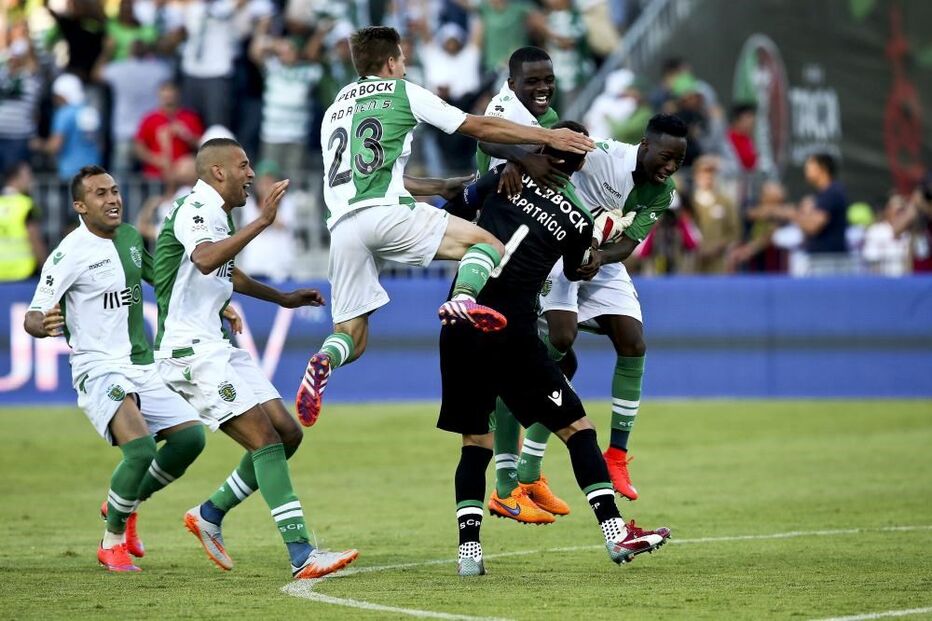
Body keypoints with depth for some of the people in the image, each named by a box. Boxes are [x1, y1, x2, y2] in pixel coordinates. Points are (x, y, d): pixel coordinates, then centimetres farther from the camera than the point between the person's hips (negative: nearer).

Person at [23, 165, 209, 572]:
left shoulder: (131, 238, 8)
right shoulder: (69, 254, -14)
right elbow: (32, 318, -17)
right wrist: (42, 325, -41)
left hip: (143, 367, 8)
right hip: (98, 369, -7)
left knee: (191, 436, -3)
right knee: (140, 449, -25)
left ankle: (125, 505, 19)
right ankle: (112, 543, -4)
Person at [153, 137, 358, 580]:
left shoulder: (217, 214, 18)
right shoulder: (196, 209, -13)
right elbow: (205, 260, -37)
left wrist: (282, 298, 41)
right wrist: (261, 222, -40)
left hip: (218, 347, 10)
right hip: (190, 349, -10)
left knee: (287, 434, 6)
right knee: (265, 440, -18)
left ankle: (210, 514, 18)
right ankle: (302, 557, -22)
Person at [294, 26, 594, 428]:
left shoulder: (335, 110, 30)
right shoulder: (403, 93, 13)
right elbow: (479, 128, 12)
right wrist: (549, 137, 17)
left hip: (342, 226, 5)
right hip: (386, 211, -5)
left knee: (351, 337, 9)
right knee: (487, 244, 5)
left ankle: (324, 362, -26)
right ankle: (464, 297, -26)